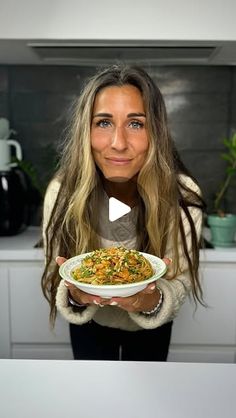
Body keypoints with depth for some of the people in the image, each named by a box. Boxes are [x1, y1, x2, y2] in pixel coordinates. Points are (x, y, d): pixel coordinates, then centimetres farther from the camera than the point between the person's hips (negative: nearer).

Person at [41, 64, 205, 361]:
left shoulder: (182, 195, -29)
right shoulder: (62, 191, -27)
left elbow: (180, 282, -21)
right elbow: (56, 280, -19)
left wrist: (153, 301, -42)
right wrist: (74, 295, -41)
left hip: (151, 327, 0)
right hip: (89, 325, 0)